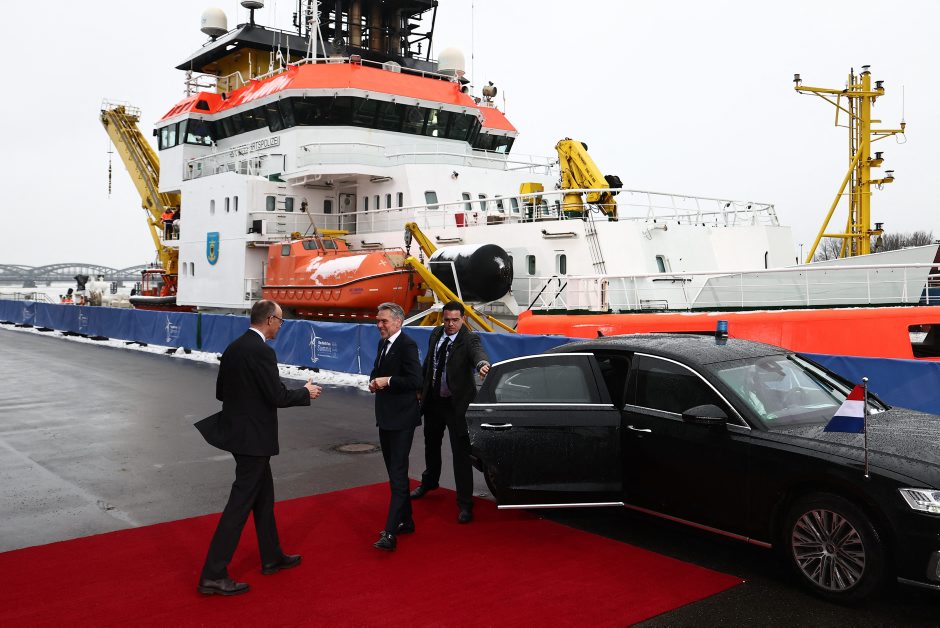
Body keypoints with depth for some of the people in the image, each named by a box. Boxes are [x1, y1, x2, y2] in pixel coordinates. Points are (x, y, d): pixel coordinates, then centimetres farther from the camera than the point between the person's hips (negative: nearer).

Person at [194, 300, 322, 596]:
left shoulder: (233, 347, 7)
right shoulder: (261, 351, -20)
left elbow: (221, 391, 13)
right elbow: (278, 396, -20)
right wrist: (306, 393, -4)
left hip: (238, 431, 9)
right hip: (253, 437, -9)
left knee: (263, 495, 20)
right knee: (241, 503, -3)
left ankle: (271, 557, 33)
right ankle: (213, 575, 2)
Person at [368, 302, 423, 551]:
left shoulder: (407, 345, -15)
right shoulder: (383, 344, 12)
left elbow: (415, 381, -22)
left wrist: (387, 381, -20)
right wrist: (373, 381, 2)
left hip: (401, 419, -9)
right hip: (386, 418, 9)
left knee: (398, 474, -9)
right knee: (394, 471, 17)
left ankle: (390, 533, -11)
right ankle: (405, 521, 30)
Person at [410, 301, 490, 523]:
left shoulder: (470, 339, -17)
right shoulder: (436, 334, 1)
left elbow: (478, 352, -40)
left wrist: (482, 364, -62)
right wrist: (421, 390, 12)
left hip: (457, 403, -6)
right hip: (433, 399, 6)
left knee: (461, 453, -6)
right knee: (431, 444, 25)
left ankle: (465, 503, 4)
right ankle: (429, 482, 51)